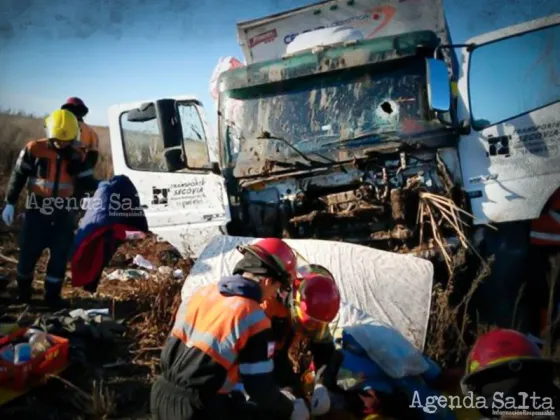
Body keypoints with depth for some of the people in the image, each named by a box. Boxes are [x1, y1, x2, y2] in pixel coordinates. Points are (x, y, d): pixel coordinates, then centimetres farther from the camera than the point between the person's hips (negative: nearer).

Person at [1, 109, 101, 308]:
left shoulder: (77, 156, 1)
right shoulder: (33, 149, -7)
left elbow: (86, 182, 3)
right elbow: (18, 177, -2)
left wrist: (103, 186, -16)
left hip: (64, 213, 2)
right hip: (37, 210, -2)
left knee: (60, 255, 7)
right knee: (29, 252, 5)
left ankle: (52, 294, 21)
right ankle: (23, 290, 28)